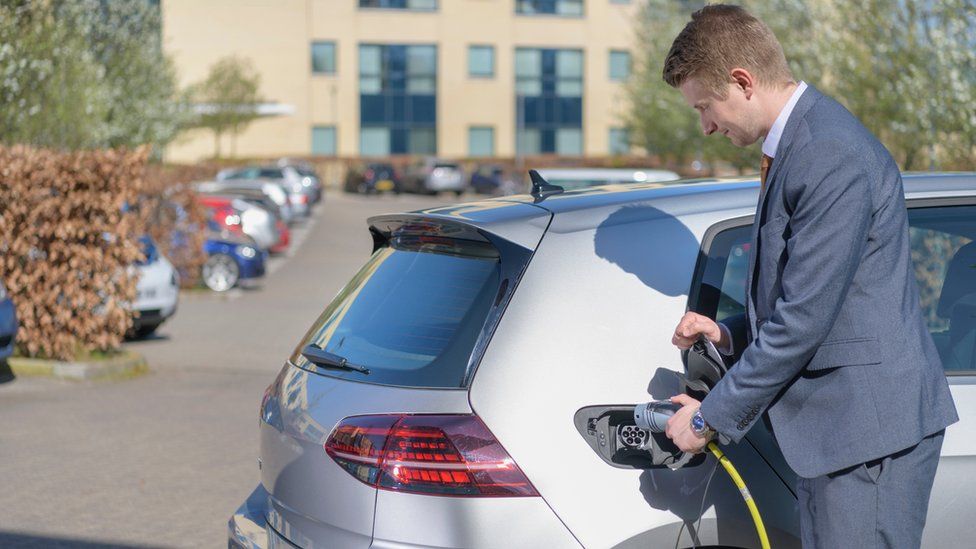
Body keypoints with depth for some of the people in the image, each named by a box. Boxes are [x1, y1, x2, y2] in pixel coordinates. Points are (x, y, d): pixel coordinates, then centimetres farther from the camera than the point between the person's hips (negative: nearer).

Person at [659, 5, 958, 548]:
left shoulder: (832, 154, -19)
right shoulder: (801, 143, 14)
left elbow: (806, 318, -21)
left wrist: (710, 417, -12)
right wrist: (729, 333, 8)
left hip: (871, 426, -10)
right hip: (836, 423, 10)